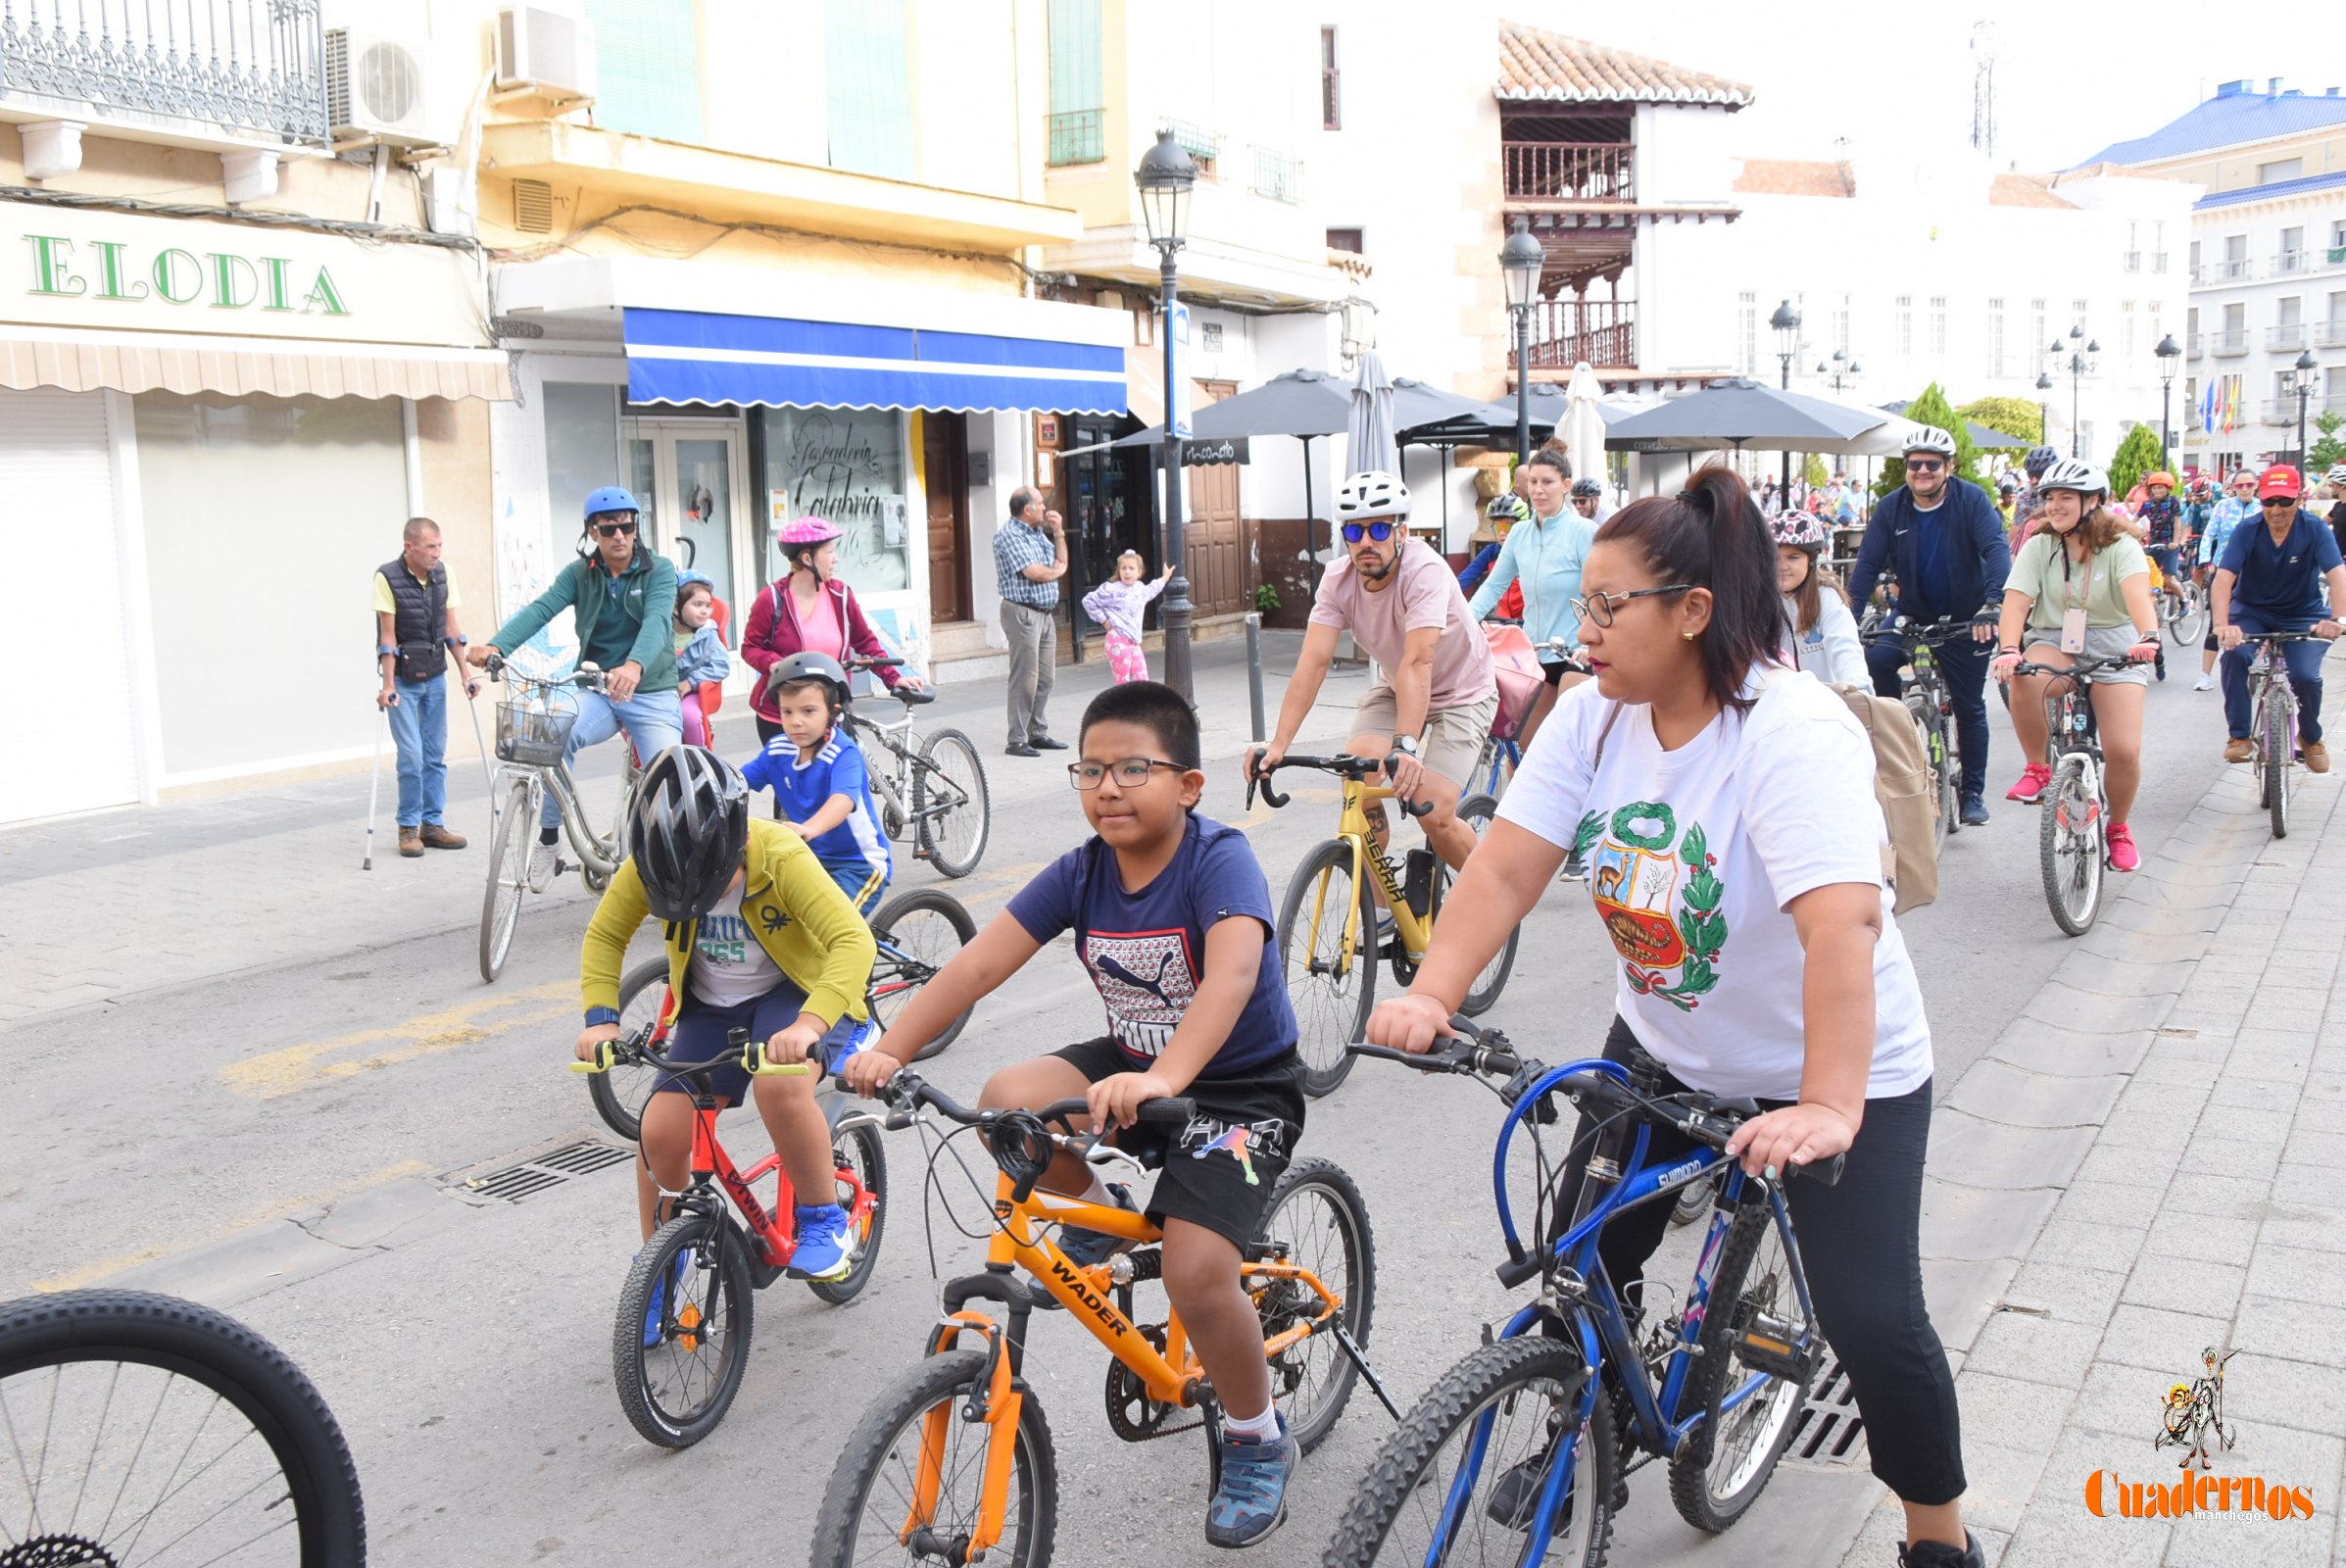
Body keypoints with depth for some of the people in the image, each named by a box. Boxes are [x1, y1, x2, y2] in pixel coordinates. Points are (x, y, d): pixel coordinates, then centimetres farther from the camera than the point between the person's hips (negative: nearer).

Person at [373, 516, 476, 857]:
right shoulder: (387, 577, -15)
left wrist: (466, 675, 3)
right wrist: (388, 685, -17)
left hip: (435, 677, 5)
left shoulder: (444, 574, -1)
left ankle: (432, 824, 17)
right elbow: (388, 635, -15)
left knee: (436, 755, 8)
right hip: (403, 680, -5)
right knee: (412, 758, -7)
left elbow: (451, 628, 4)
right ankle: (408, 828, 7)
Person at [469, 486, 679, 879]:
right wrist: (496, 646, -31)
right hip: (597, 691, 2)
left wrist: (634, 666, -45)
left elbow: (656, 621, -24)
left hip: (651, 693, -2)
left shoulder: (659, 570, -5)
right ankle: (549, 839, -13)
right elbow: (540, 609, -12)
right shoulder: (579, 573, 4)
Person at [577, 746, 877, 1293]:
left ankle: (825, 1220, -10)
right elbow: (604, 935, -2)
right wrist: (601, 1017, -17)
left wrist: (808, 1024, -51)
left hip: (795, 992, -4)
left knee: (780, 1086, -34)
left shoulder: (779, 857, -29)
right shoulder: (650, 864, -17)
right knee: (660, 1132, -11)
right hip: (710, 1007, 4)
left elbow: (854, 940, -37)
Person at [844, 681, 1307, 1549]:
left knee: (1196, 1274, -21)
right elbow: (979, 962, -14)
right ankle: (1100, 1211, 10)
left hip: (1241, 1086, -5)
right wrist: (889, 1051, -27)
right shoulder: (1080, 872, -7)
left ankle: (1258, 1442, 9)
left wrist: (1160, 1080, -57)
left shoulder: (1219, 859, -23)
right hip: (1135, 1061, 6)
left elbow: (1233, 972, -41)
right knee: (1008, 1100, -21)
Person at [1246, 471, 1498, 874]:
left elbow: (1417, 663, -42)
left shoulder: (1424, 571, -31)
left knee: (1435, 815, -18)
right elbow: (1313, 661, -26)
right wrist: (1278, 744, -37)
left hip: (1461, 694, -4)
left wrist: (1405, 746, -55)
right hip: (1393, 689, 5)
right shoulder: (1338, 579, -17)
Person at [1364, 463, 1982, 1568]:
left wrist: (1830, 1110, -49)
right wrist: (1431, 995, -29)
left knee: (1871, 1321, -7)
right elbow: (1506, 867, -15)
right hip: (1660, 1051, 5)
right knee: (1583, 1265, 5)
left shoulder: (1794, 733, -28)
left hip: (1839, 1073, -5)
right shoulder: (1594, 715, -9)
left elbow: (1843, 921, -40)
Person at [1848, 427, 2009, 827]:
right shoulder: (1891, 507, -6)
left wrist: (1993, 603, -40)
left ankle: (1973, 792, 18)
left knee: (1970, 708, 4)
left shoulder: (1971, 500, -13)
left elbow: (1996, 549, -24)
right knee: (1873, 661, -26)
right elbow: (1868, 564, -10)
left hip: (1965, 620, -2)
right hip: (1912, 616, 2)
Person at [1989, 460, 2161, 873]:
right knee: (2023, 680, -37)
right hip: (2054, 643, 1)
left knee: (2124, 750, -14)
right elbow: (2016, 603, -14)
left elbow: (2137, 594, -27)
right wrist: (2008, 649, -33)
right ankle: (2037, 769, -13)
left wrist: (2148, 637, -47)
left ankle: (2118, 828, 16)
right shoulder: (2038, 547, -2)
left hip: (2114, 648, -1)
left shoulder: (2120, 546, -7)